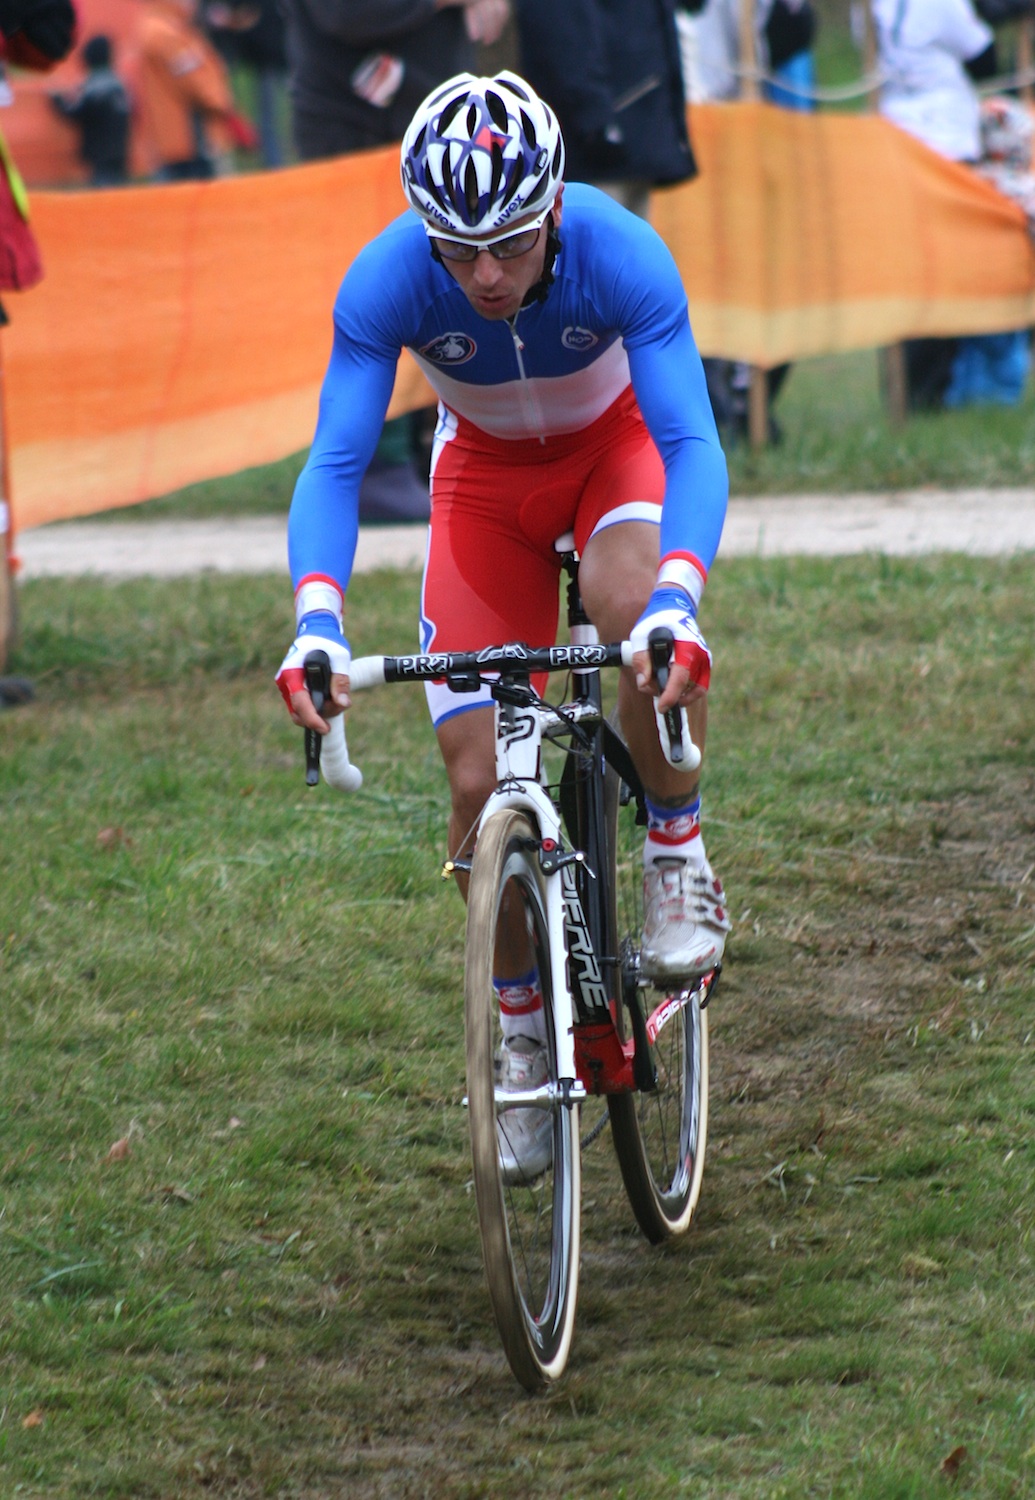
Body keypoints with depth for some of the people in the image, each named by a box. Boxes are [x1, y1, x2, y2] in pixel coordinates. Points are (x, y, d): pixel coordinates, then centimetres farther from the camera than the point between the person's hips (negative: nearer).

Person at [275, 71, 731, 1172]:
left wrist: (678, 601, -58)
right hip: (487, 472, 2)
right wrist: (316, 618, -50)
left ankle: (676, 844, -10)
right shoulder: (386, 282, -31)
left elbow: (692, 443, -40)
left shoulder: (622, 255, -35)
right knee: (480, 780, -7)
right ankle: (523, 1031, 14)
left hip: (616, 443, -2)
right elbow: (334, 464, -32)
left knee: (634, 608, -37)